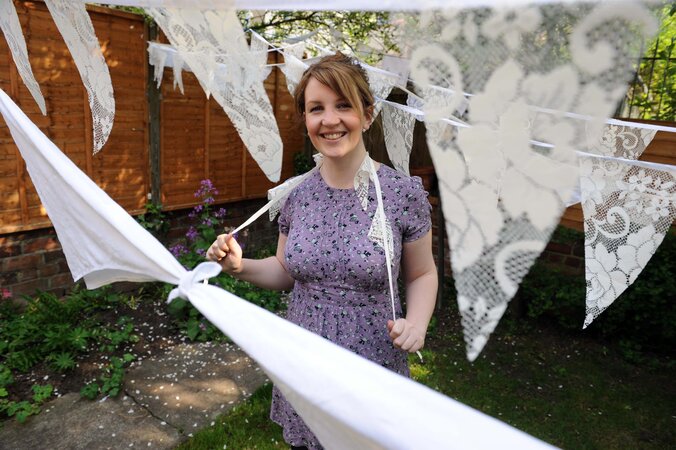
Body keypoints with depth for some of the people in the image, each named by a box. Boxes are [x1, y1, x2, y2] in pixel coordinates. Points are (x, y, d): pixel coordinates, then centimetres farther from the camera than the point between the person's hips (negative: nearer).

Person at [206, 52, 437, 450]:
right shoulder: (296, 193, -4)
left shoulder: (404, 192, -13)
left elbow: (422, 274, 0)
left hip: (373, 371, -3)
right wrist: (240, 266, -9)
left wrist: (417, 322, -18)